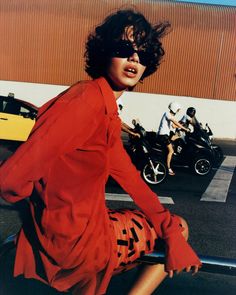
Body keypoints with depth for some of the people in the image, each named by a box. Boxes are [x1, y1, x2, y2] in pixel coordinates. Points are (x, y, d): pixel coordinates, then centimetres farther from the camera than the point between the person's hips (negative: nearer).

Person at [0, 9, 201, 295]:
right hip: (75, 238, -8)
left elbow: (127, 174, 5)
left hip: (84, 225, 9)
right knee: (180, 228, 7)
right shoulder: (88, 99, -25)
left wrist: (169, 227, 1)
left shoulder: (107, 109, 6)